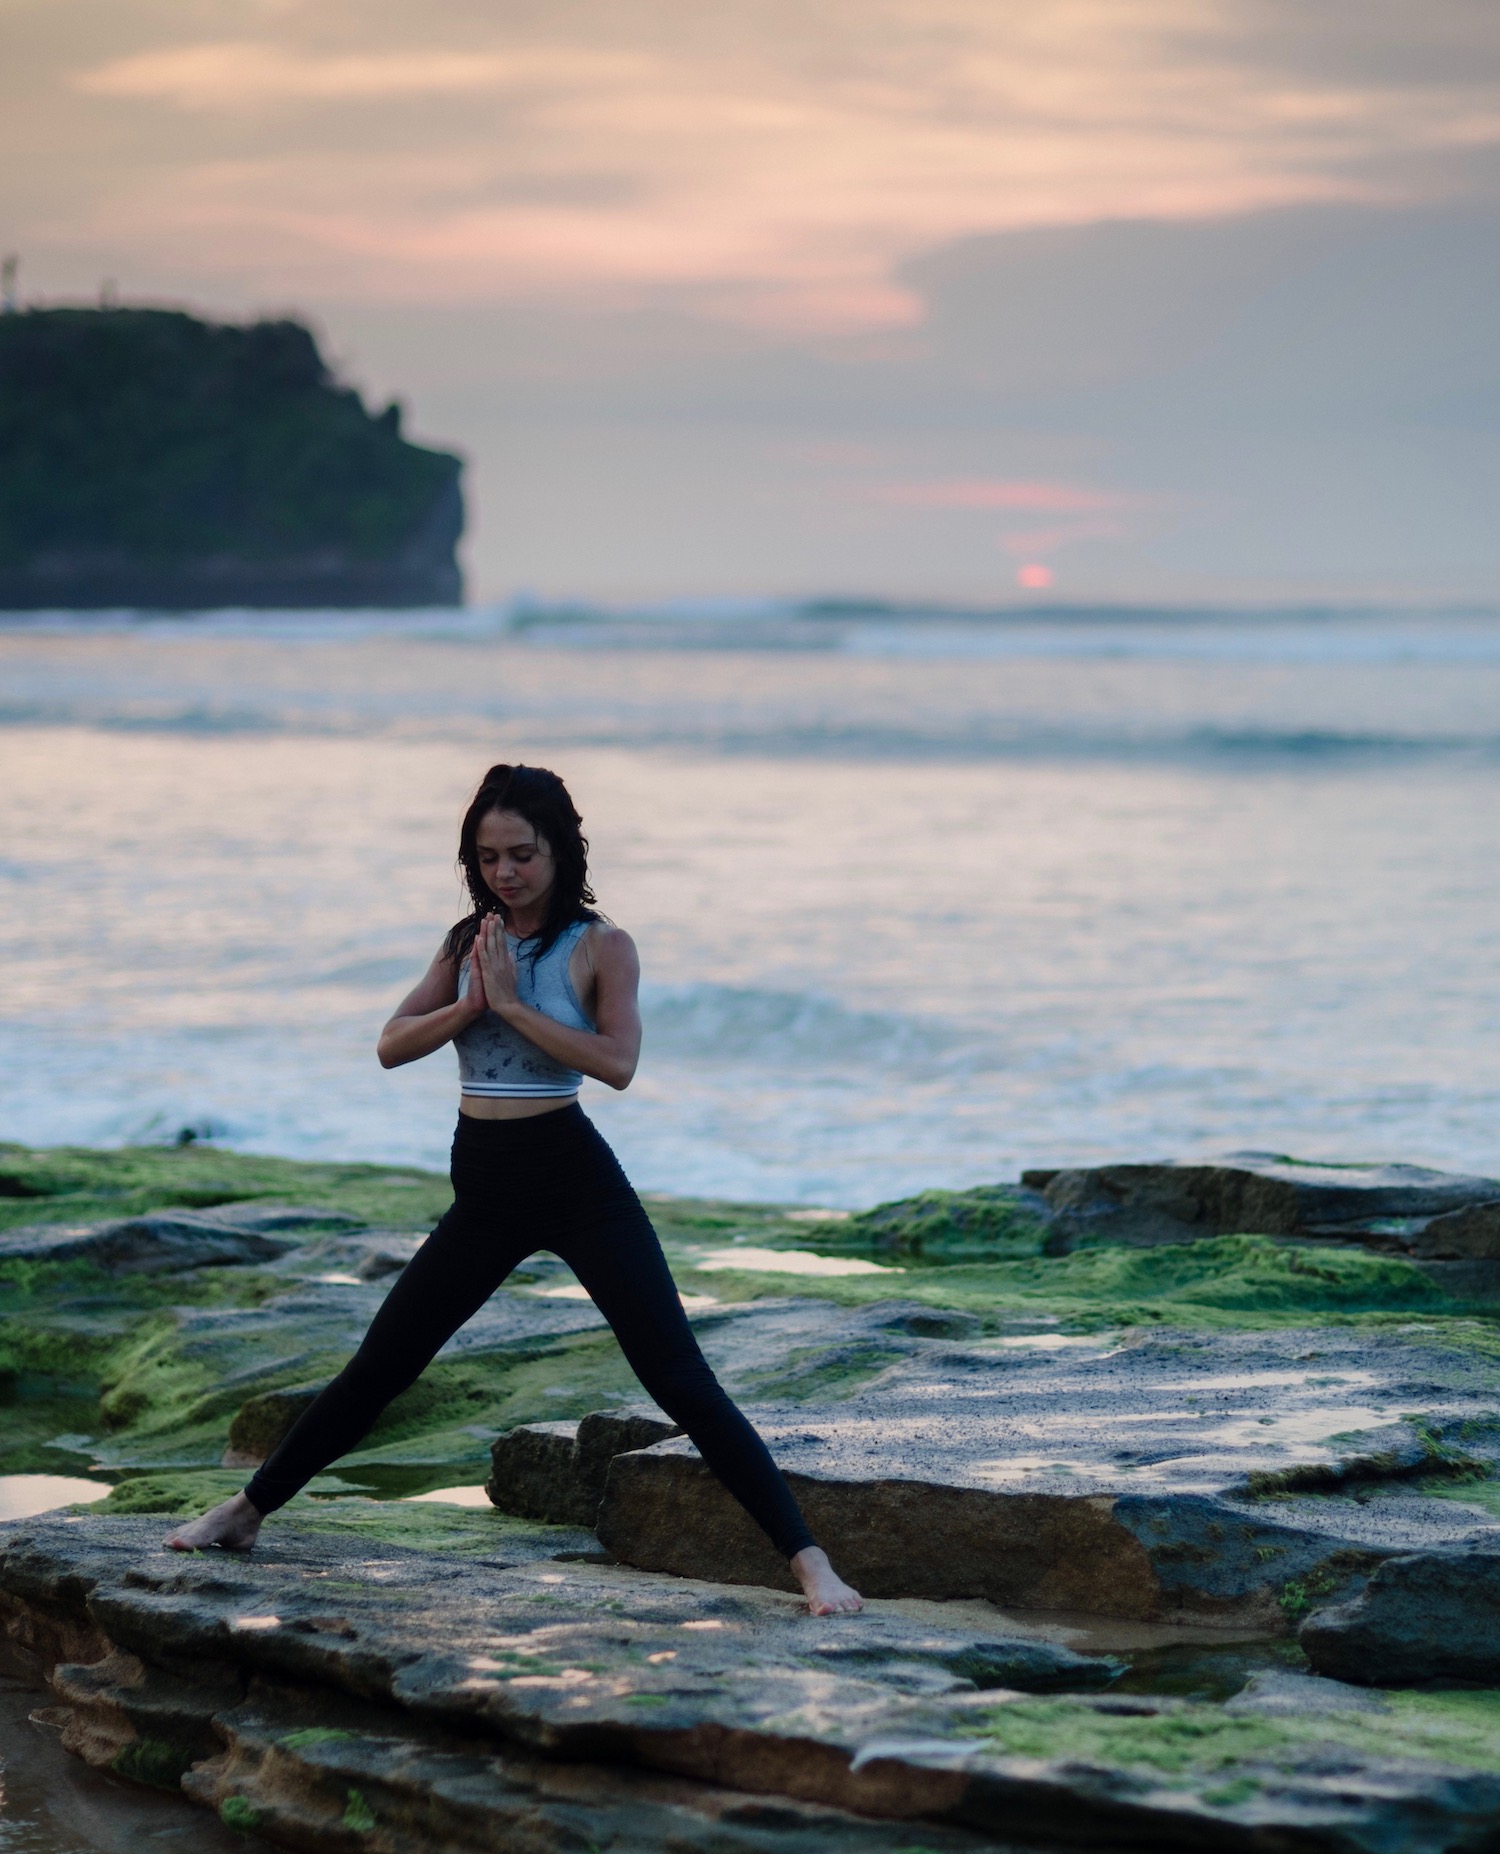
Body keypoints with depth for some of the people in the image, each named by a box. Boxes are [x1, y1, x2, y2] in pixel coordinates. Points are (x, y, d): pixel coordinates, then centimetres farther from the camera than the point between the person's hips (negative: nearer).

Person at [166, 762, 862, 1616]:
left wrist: (512, 1003, -20)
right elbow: (392, 1046, 2)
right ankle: (249, 1510, 29)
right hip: (486, 1191, 5)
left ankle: (809, 1560, -13)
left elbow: (618, 1062, -21)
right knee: (377, 1368, 13)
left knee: (680, 1379, -12)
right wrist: (472, 1001, -14)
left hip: (577, 1181, -5)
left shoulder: (600, 946, -6)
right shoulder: (470, 940, 9)